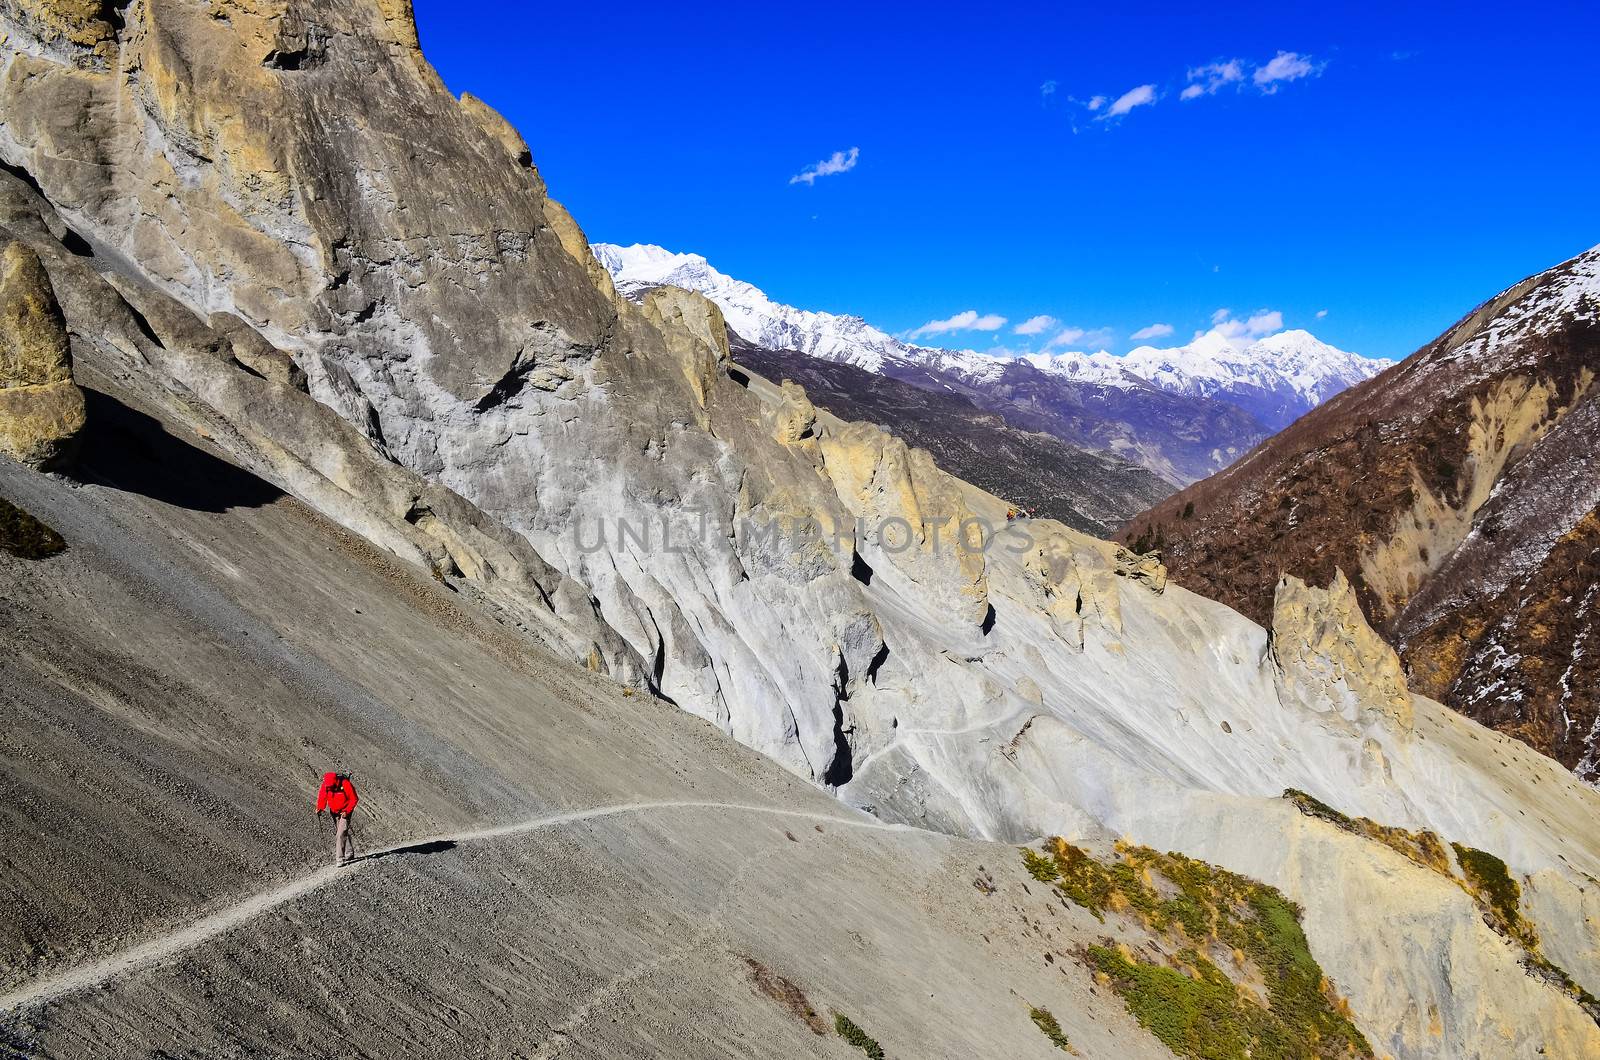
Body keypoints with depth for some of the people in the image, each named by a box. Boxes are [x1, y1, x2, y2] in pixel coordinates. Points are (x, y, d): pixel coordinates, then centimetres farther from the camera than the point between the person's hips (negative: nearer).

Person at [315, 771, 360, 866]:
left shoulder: (346, 784, -27)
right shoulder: (325, 785, -15)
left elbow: (354, 799, -17)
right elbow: (322, 797, 4)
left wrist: (347, 811, -24)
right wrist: (320, 808, -9)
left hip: (345, 811, -6)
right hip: (334, 812, 6)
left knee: (341, 834, -16)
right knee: (336, 833, 13)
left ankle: (340, 858, -16)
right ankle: (349, 854, 27)